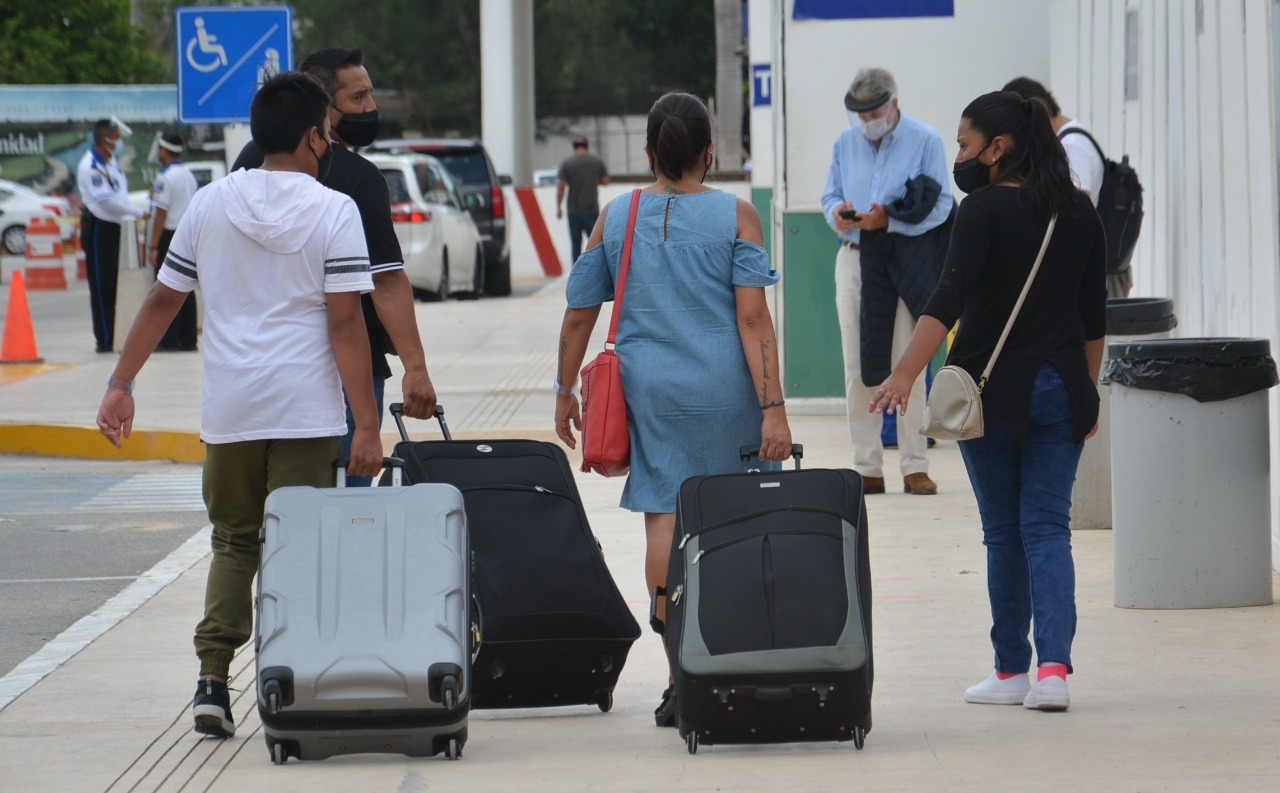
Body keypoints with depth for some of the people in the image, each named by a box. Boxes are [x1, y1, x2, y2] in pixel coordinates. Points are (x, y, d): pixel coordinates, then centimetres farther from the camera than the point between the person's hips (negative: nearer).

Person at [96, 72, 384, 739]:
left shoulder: (210, 204, 6)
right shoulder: (332, 210, -5)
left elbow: (162, 301, 9)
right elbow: (344, 322, -10)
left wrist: (121, 384, 18)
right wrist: (367, 426, -9)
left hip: (228, 408, 3)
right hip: (306, 409, -3)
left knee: (233, 540, 15)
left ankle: (212, 679, 1)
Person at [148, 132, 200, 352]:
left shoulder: (165, 177, -14)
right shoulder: (189, 175, 10)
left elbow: (161, 212, -16)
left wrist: (154, 246, -14)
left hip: (169, 235, -7)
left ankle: (169, 339, -2)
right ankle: (187, 339, 9)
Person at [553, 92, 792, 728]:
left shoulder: (615, 219, 4)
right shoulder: (735, 217, -3)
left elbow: (579, 316, 7)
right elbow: (753, 318, -10)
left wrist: (565, 391, 20)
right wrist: (773, 409, -10)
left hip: (648, 388, 1)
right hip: (724, 389, -1)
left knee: (664, 518, 1)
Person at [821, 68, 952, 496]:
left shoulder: (925, 141, -2)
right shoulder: (845, 143, 13)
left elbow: (939, 205, -8)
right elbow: (830, 196, 15)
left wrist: (888, 219, -21)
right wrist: (837, 213, -10)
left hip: (905, 263, -4)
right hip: (854, 261, 4)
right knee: (857, 368, 3)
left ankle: (915, 467, 2)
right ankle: (867, 467, 7)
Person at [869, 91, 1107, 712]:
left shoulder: (985, 209, -11)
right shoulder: (1079, 212, 8)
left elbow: (949, 300, -21)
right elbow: (1094, 316, 13)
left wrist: (904, 375, -26)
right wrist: (1087, 390, 22)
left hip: (993, 390, -4)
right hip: (1060, 391, 4)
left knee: (1004, 533, 6)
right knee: (1047, 528, 3)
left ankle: (1011, 671, 12)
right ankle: (1053, 666, -13)